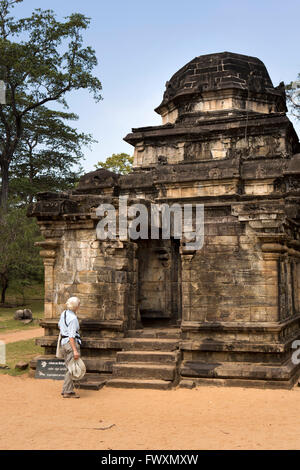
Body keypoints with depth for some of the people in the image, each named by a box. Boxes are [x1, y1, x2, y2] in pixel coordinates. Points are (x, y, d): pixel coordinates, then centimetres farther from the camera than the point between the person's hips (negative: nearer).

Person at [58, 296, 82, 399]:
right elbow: (71, 336, -22)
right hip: (71, 343, -9)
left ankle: (66, 390, 17)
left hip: (63, 343, 9)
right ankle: (68, 391, -3)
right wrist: (75, 351, -24)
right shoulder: (73, 318, -17)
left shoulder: (64, 313, 9)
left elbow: (59, 325, 29)